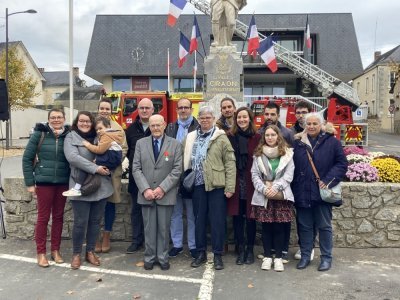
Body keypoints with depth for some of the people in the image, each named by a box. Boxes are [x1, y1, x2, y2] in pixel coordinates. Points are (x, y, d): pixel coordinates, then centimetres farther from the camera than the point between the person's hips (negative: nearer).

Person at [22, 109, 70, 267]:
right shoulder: (39, 134, -4)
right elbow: (27, 158, -1)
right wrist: (29, 182, -4)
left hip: (63, 183, 2)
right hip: (44, 182, -2)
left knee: (58, 217, 11)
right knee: (43, 217, 4)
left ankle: (55, 250, 24)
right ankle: (41, 253, 16)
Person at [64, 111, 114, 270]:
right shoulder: (71, 137, 0)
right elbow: (73, 157, -16)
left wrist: (104, 164, -11)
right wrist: (95, 168, -22)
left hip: (101, 186, 4)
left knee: (95, 221, 11)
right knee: (80, 222, 1)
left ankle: (90, 251, 26)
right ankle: (76, 253, 19)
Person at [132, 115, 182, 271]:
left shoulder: (175, 144, 2)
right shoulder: (141, 143, 7)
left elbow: (177, 170, -4)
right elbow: (136, 169, 2)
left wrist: (162, 188, -13)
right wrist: (145, 189, -10)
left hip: (166, 194, -1)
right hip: (146, 193, 1)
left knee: (164, 228, 6)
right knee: (149, 228, 7)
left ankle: (163, 258, 19)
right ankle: (149, 257, 20)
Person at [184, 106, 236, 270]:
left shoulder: (221, 138, -3)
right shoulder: (191, 138, 9)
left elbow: (230, 163, -7)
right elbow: (186, 161, 12)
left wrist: (230, 187, -11)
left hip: (216, 185, -4)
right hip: (197, 185, 4)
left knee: (217, 220, 3)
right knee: (199, 219, 12)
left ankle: (217, 255, 16)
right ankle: (201, 252, 25)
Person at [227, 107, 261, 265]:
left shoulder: (257, 138, -1)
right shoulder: (230, 137, 2)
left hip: (251, 184, -1)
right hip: (235, 184, 1)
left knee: (250, 216, 8)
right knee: (237, 216, 7)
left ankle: (250, 249, 23)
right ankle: (240, 249, 19)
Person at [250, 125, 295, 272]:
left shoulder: (287, 153, 3)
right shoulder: (259, 154, 7)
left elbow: (289, 175, -3)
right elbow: (254, 175, 2)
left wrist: (276, 187, -14)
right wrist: (264, 189, -12)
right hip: (263, 195, 1)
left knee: (279, 227, 2)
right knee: (266, 227, 6)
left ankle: (278, 257, 13)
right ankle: (267, 256, 17)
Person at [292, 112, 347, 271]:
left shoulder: (331, 142, -1)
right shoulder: (298, 142, 6)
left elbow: (342, 164, -3)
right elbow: (292, 166, 9)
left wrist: (328, 181, -12)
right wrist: (294, 188, 2)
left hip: (322, 193, -2)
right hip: (302, 193, 3)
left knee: (324, 226, 8)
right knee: (304, 226, 12)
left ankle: (326, 257, 22)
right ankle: (305, 255, 24)